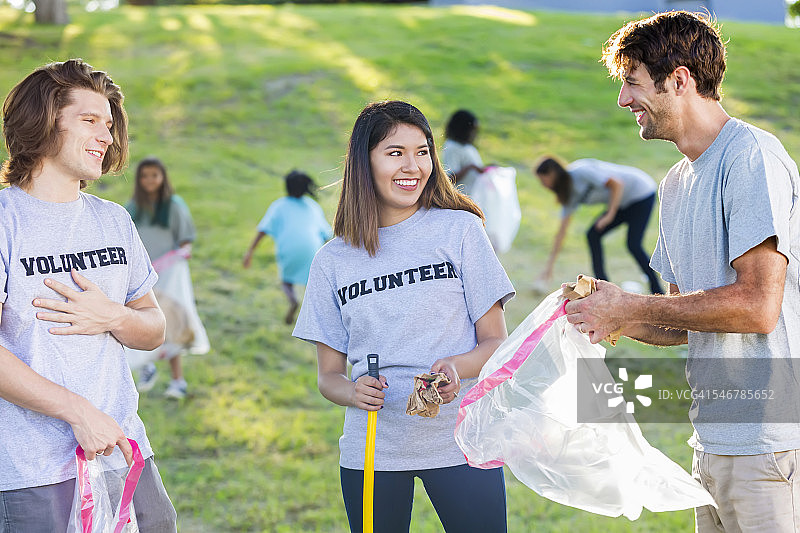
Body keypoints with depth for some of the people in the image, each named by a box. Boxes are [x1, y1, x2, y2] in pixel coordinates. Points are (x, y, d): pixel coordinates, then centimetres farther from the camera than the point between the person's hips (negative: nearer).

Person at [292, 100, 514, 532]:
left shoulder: (460, 230, 1)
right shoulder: (333, 261, 6)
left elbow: (496, 343, 2)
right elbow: (329, 374, 9)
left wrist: (455, 367, -19)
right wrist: (353, 391, -14)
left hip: (458, 443, -1)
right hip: (371, 453, 2)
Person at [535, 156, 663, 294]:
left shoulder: (581, 171, -23)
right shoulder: (570, 194, 4)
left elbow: (617, 184, -26)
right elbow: (562, 230, 8)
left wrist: (610, 215, -25)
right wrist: (550, 264, 8)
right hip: (625, 202, 9)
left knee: (633, 245, -16)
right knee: (593, 235, 0)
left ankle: (658, 292, -6)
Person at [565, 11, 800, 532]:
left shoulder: (752, 157, -12)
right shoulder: (677, 183, 17)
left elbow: (757, 307, -21)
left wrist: (630, 306, -13)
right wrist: (612, 318, -1)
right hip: (712, 444, 8)